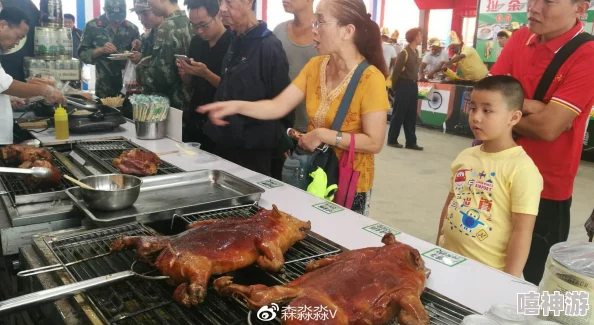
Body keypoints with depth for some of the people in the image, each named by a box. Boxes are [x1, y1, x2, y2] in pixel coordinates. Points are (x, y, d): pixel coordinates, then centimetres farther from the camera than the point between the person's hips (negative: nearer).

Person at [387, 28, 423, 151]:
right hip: (403, 86, -8)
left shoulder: (416, 52, 13)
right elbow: (396, 71, -13)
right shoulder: (404, 53, -13)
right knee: (399, 114, -1)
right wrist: (395, 87, -7)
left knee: (411, 115, 9)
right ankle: (392, 140, 9)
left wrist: (414, 83, 14)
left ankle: (411, 142, 14)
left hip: (413, 86, 8)